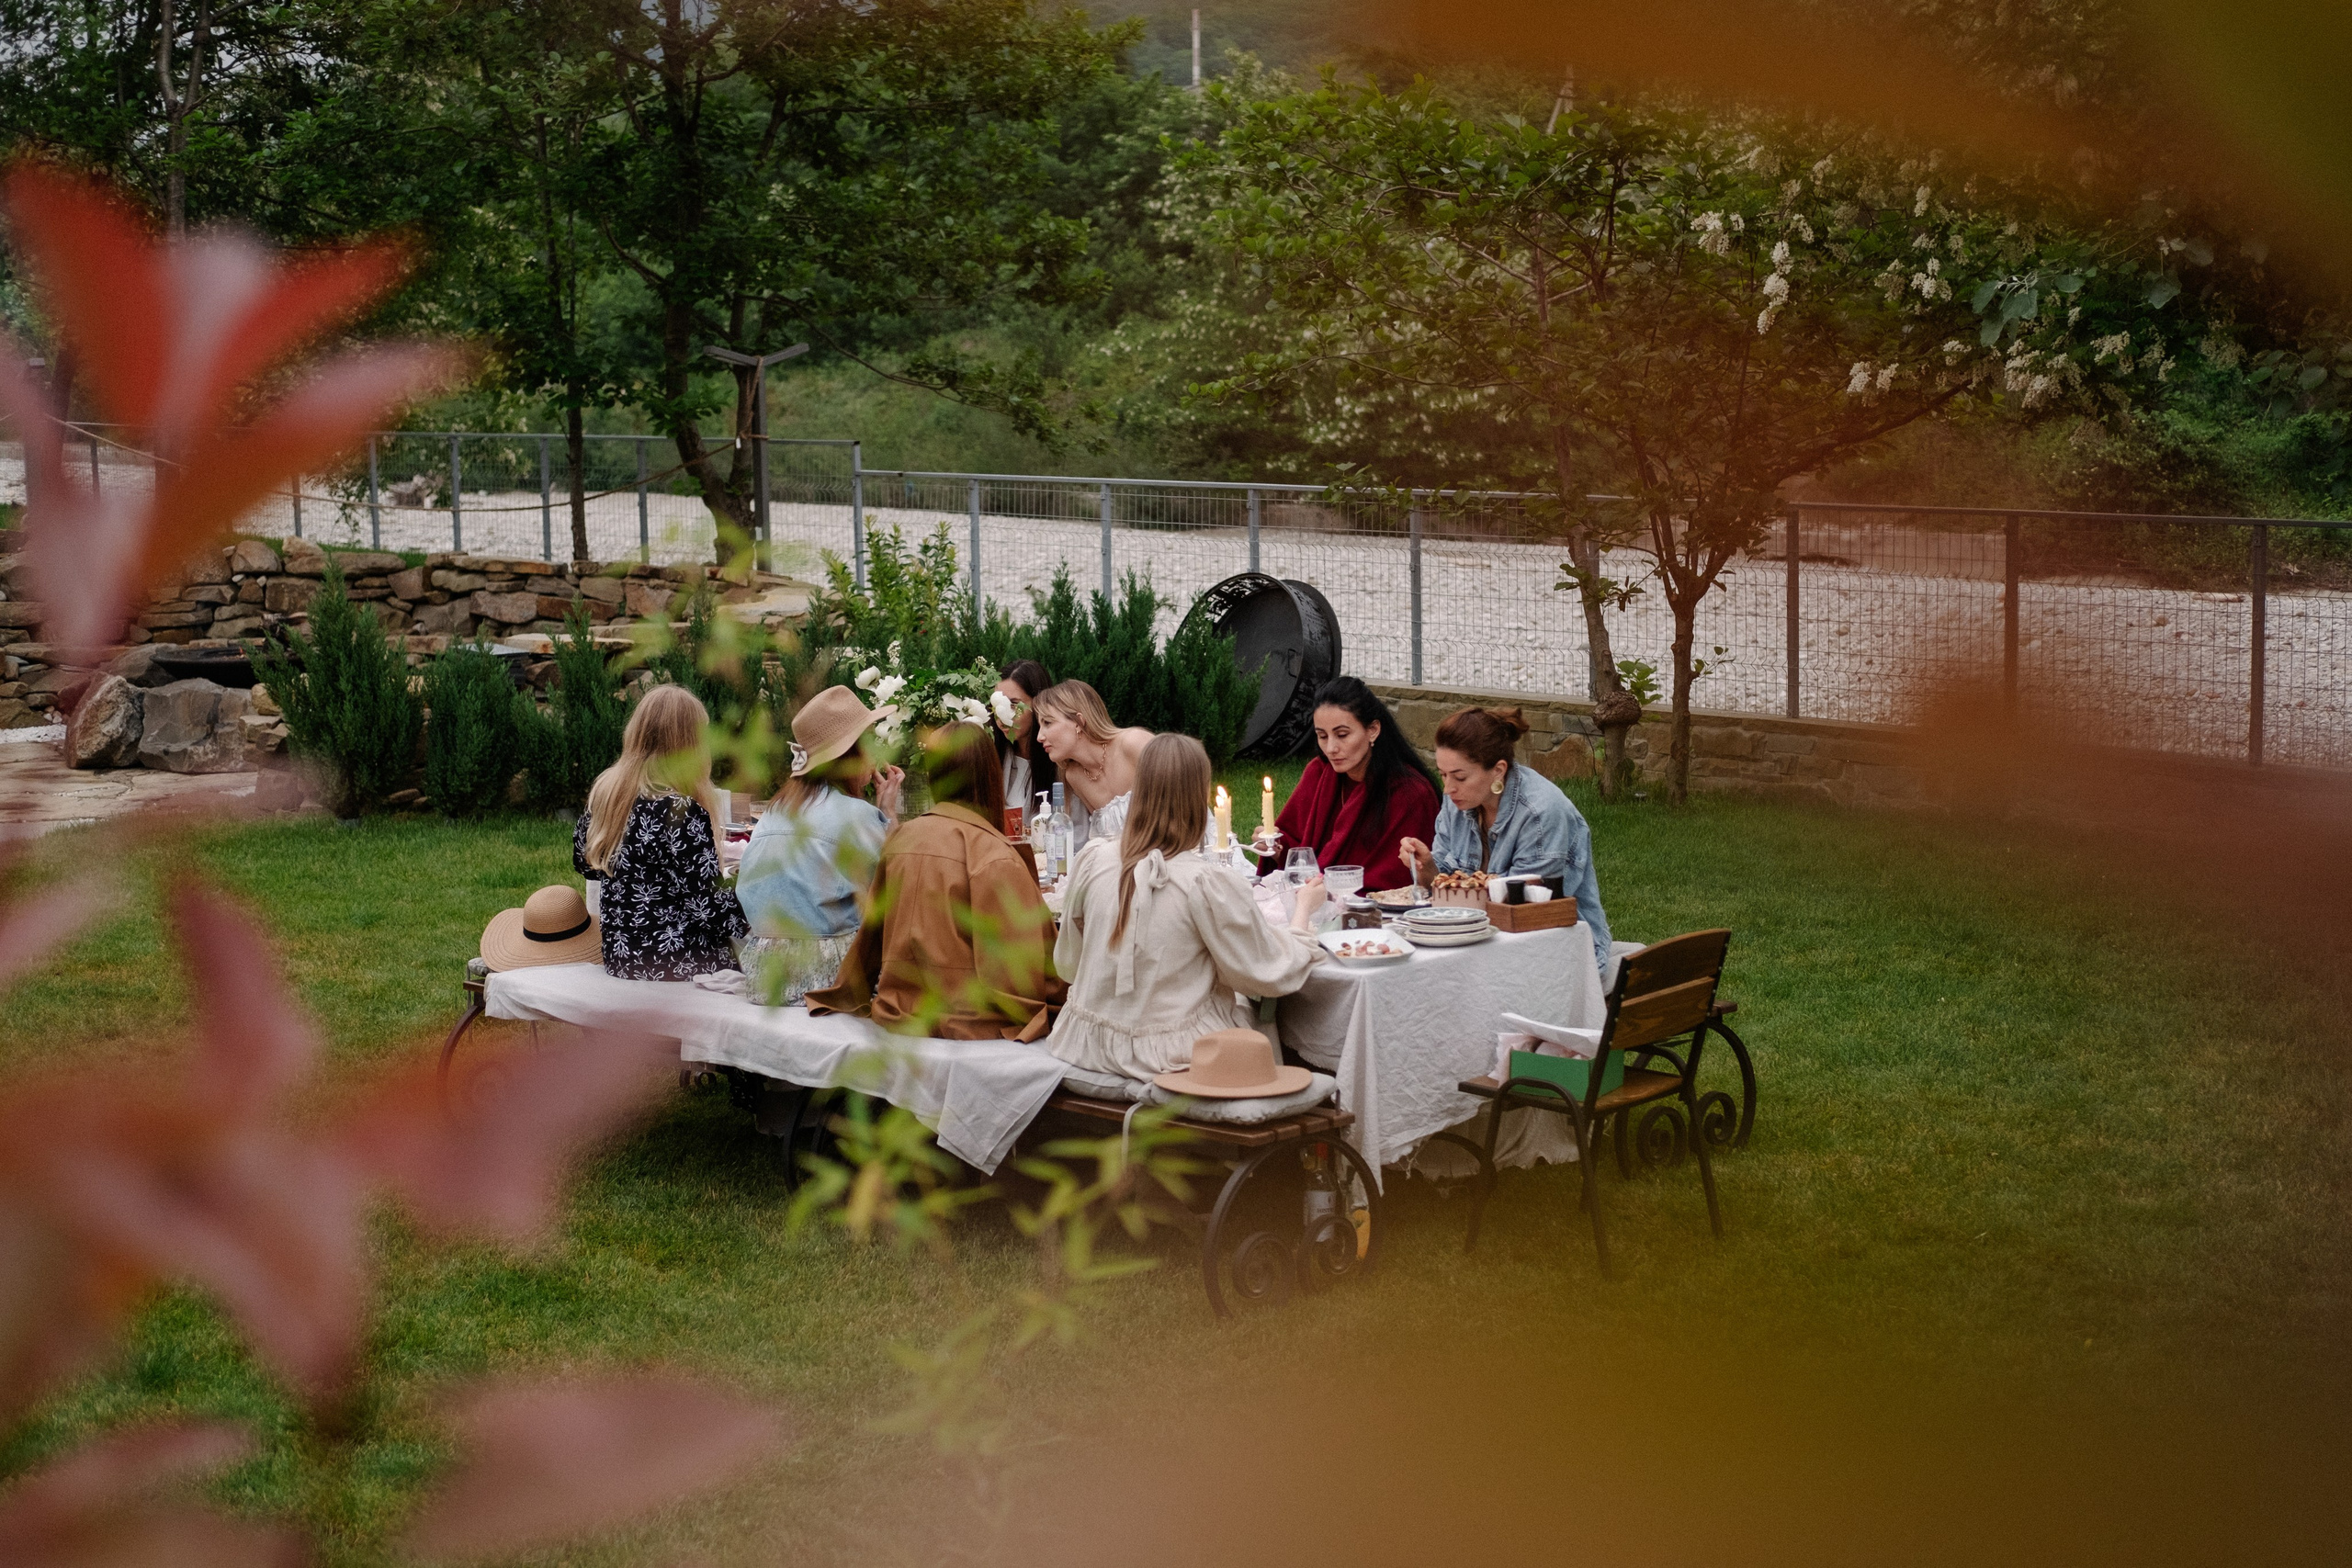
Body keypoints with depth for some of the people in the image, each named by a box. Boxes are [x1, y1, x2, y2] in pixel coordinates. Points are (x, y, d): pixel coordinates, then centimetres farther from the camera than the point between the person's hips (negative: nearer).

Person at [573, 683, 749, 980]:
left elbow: (583, 861, 17)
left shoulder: (604, 791, 1)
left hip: (619, 956, 8)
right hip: (678, 964, -8)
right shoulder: (682, 812, -22)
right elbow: (707, 907, -20)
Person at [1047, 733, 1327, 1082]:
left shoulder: (1093, 861, -7)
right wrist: (1304, 908, 7)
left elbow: (1067, 963, 6)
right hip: (1169, 1054, -5)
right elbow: (1272, 973, -10)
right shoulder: (1208, 884, -21)